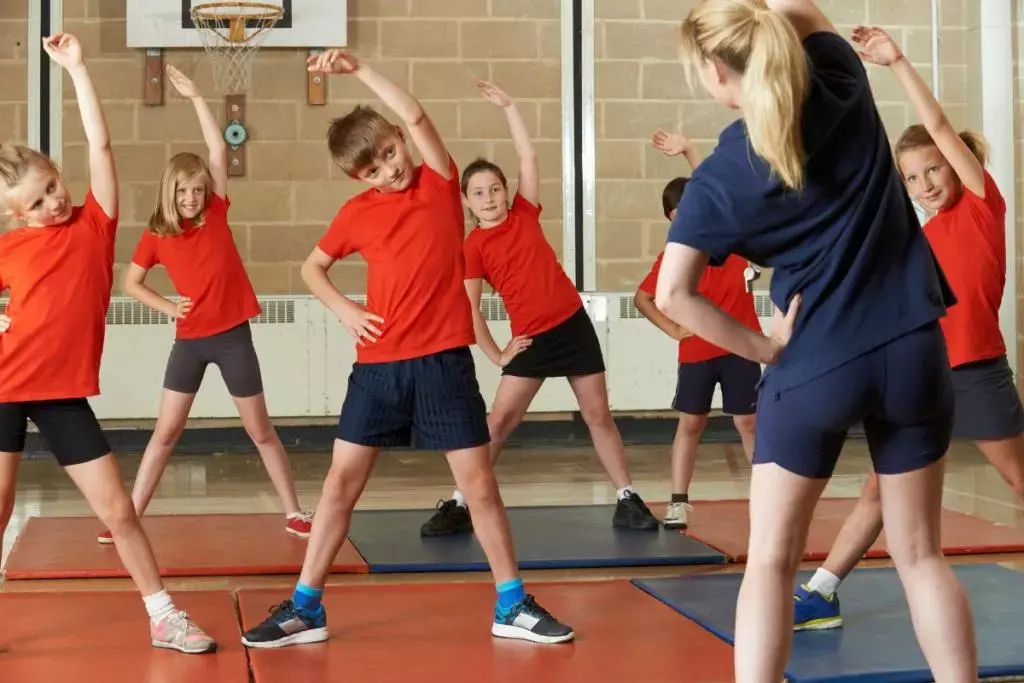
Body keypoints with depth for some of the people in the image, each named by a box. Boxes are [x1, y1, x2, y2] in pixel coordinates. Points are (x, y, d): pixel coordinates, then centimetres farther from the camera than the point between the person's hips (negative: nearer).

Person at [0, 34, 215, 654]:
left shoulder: (95, 223, 1)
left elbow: (100, 142, -7)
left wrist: (76, 67, -7)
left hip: (64, 393, 0)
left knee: (118, 509, 1)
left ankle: (165, 619, 10)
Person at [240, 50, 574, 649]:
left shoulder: (441, 183, 0)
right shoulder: (357, 212, 5)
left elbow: (415, 115, -15)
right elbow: (312, 267, 18)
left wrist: (358, 68, -15)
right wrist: (343, 308, 1)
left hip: (443, 359, -2)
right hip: (379, 363, 2)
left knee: (479, 483, 1)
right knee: (342, 481, 3)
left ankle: (513, 606, 14)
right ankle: (305, 609, 12)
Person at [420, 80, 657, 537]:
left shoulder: (525, 214, 4)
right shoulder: (473, 247, -4)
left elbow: (527, 156, 3)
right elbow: (470, 309, -4)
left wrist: (508, 107, 2)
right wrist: (496, 355, -6)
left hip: (574, 326, 2)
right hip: (531, 339, -2)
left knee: (599, 416, 6)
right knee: (498, 422, -4)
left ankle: (628, 501, 14)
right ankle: (459, 506, 3)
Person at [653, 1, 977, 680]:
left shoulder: (717, 179, -7)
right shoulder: (842, 81, -1)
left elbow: (672, 295, -12)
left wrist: (762, 347, -4)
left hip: (812, 366, -3)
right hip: (913, 349, 3)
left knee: (771, 559, 9)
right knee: (921, 554, 14)